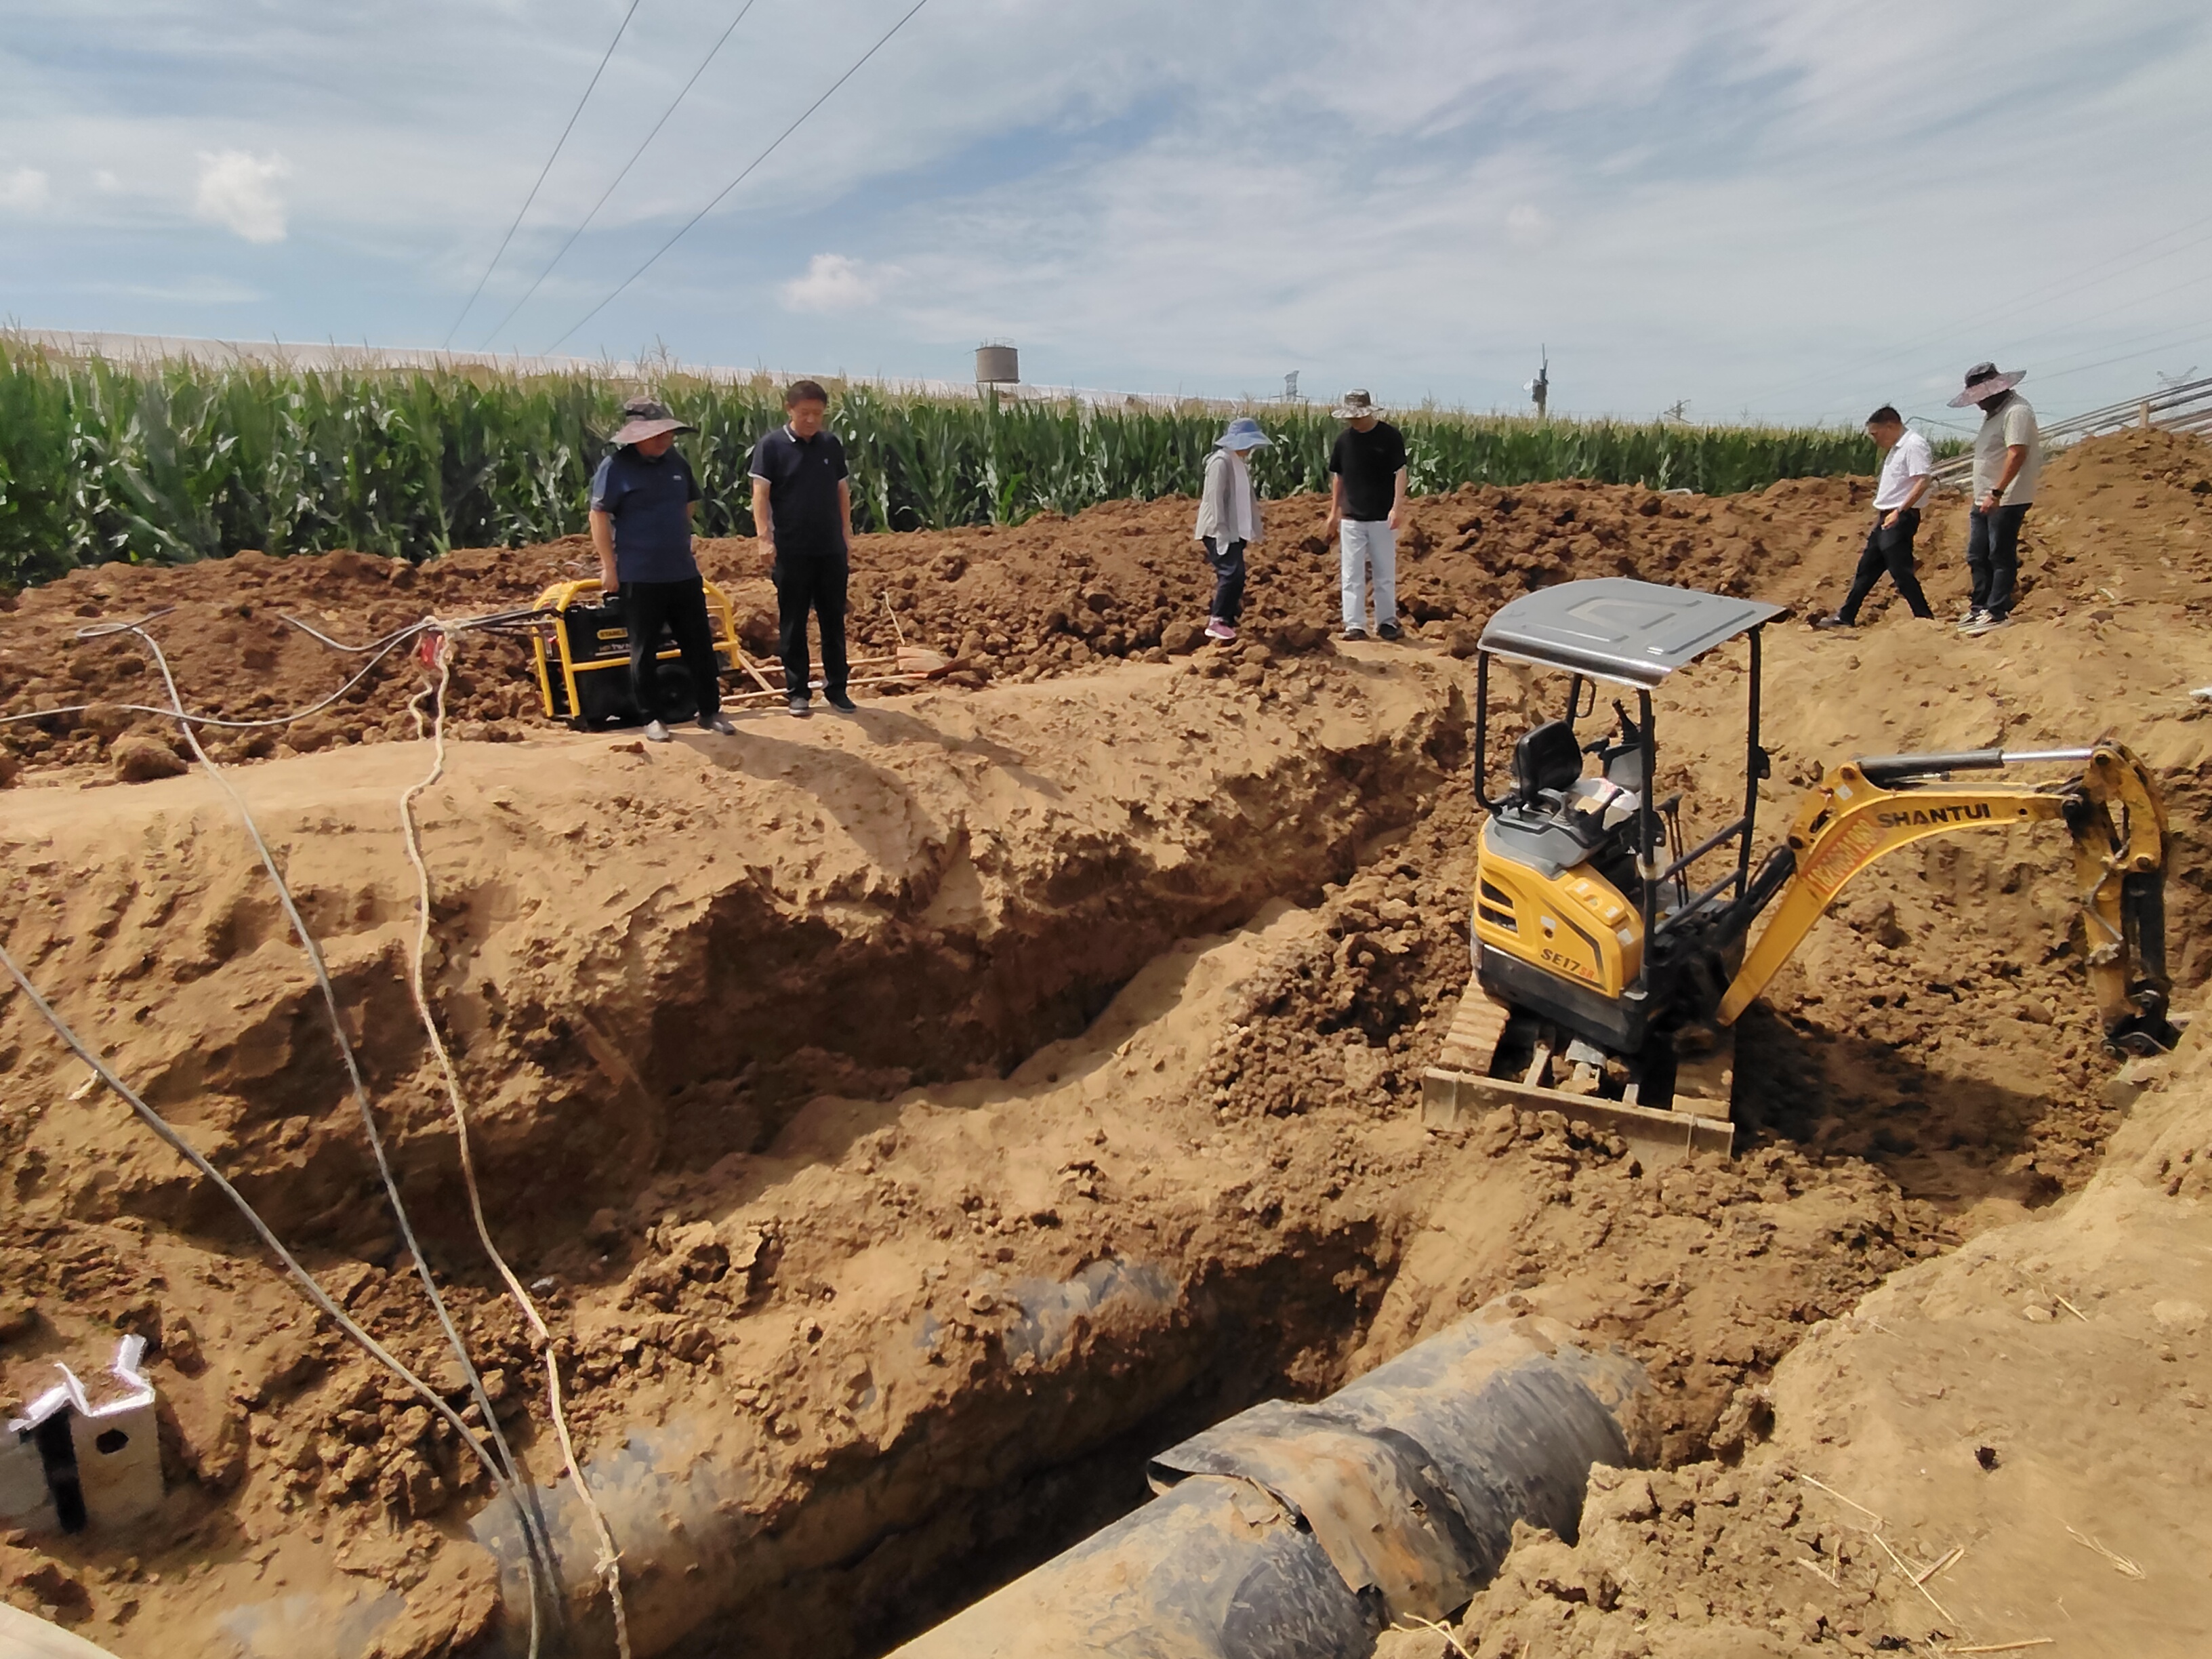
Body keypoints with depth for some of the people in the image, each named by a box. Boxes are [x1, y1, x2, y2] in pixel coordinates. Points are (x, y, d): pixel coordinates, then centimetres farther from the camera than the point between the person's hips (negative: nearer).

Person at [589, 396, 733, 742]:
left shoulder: (676, 461, 7)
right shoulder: (615, 466, -8)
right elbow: (599, 516, -9)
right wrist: (609, 566, -12)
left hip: (683, 572, 5)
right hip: (638, 577, -5)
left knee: (700, 643, 8)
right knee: (645, 650, 4)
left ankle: (710, 711, 18)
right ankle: (651, 718, 15)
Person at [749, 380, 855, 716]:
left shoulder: (832, 445, 8)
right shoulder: (771, 446, -4)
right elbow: (760, 493, -9)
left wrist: (846, 534, 11)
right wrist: (765, 538, -18)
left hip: (831, 549, 3)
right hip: (791, 550, -3)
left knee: (834, 621, 8)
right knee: (793, 624, 4)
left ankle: (836, 687, 18)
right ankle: (797, 691, 12)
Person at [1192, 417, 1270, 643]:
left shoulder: (1240, 462, 14)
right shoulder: (1221, 462, -14)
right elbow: (1215, 498, -19)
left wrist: (1250, 530, 15)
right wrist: (1221, 533, -22)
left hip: (1234, 531, 9)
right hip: (1219, 531, -9)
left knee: (1233, 577, 7)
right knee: (1232, 573, -17)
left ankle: (1226, 621, 13)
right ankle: (1217, 622, -13)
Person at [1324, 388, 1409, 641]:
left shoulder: (1390, 436, -6)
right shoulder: (1344, 439, 5)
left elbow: (1400, 472, -7)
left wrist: (1397, 507, -17)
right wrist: (1334, 512, 12)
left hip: (1382, 518, -3)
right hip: (1351, 518, 3)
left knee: (1385, 574, 6)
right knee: (1351, 575, 2)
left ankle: (1387, 621, 17)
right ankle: (1355, 625, 7)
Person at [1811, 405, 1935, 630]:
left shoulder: (1914, 445, -13)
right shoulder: (1896, 449, 17)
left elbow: (1923, 482, -22)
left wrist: (1898, 512, -26)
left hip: (1900, 518, -10)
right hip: (1887, 518, 10)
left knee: (1901, 571, -8)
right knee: (1867, 568, 13)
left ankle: (1925, 619, -2)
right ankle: (1845, 617, 20)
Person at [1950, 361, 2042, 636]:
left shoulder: (2016, 411, -13)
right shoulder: (1993, 413, 18)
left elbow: (2017, 454, -22)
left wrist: (1997, 493, -27)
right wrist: (1984, 496, 19)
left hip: (2006, 500, -10)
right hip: (1984, 500, 10)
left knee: (2001, 556, -6)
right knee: (1977, 556, 11)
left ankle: (1998, 612, -2)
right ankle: (1980, 607, 18)